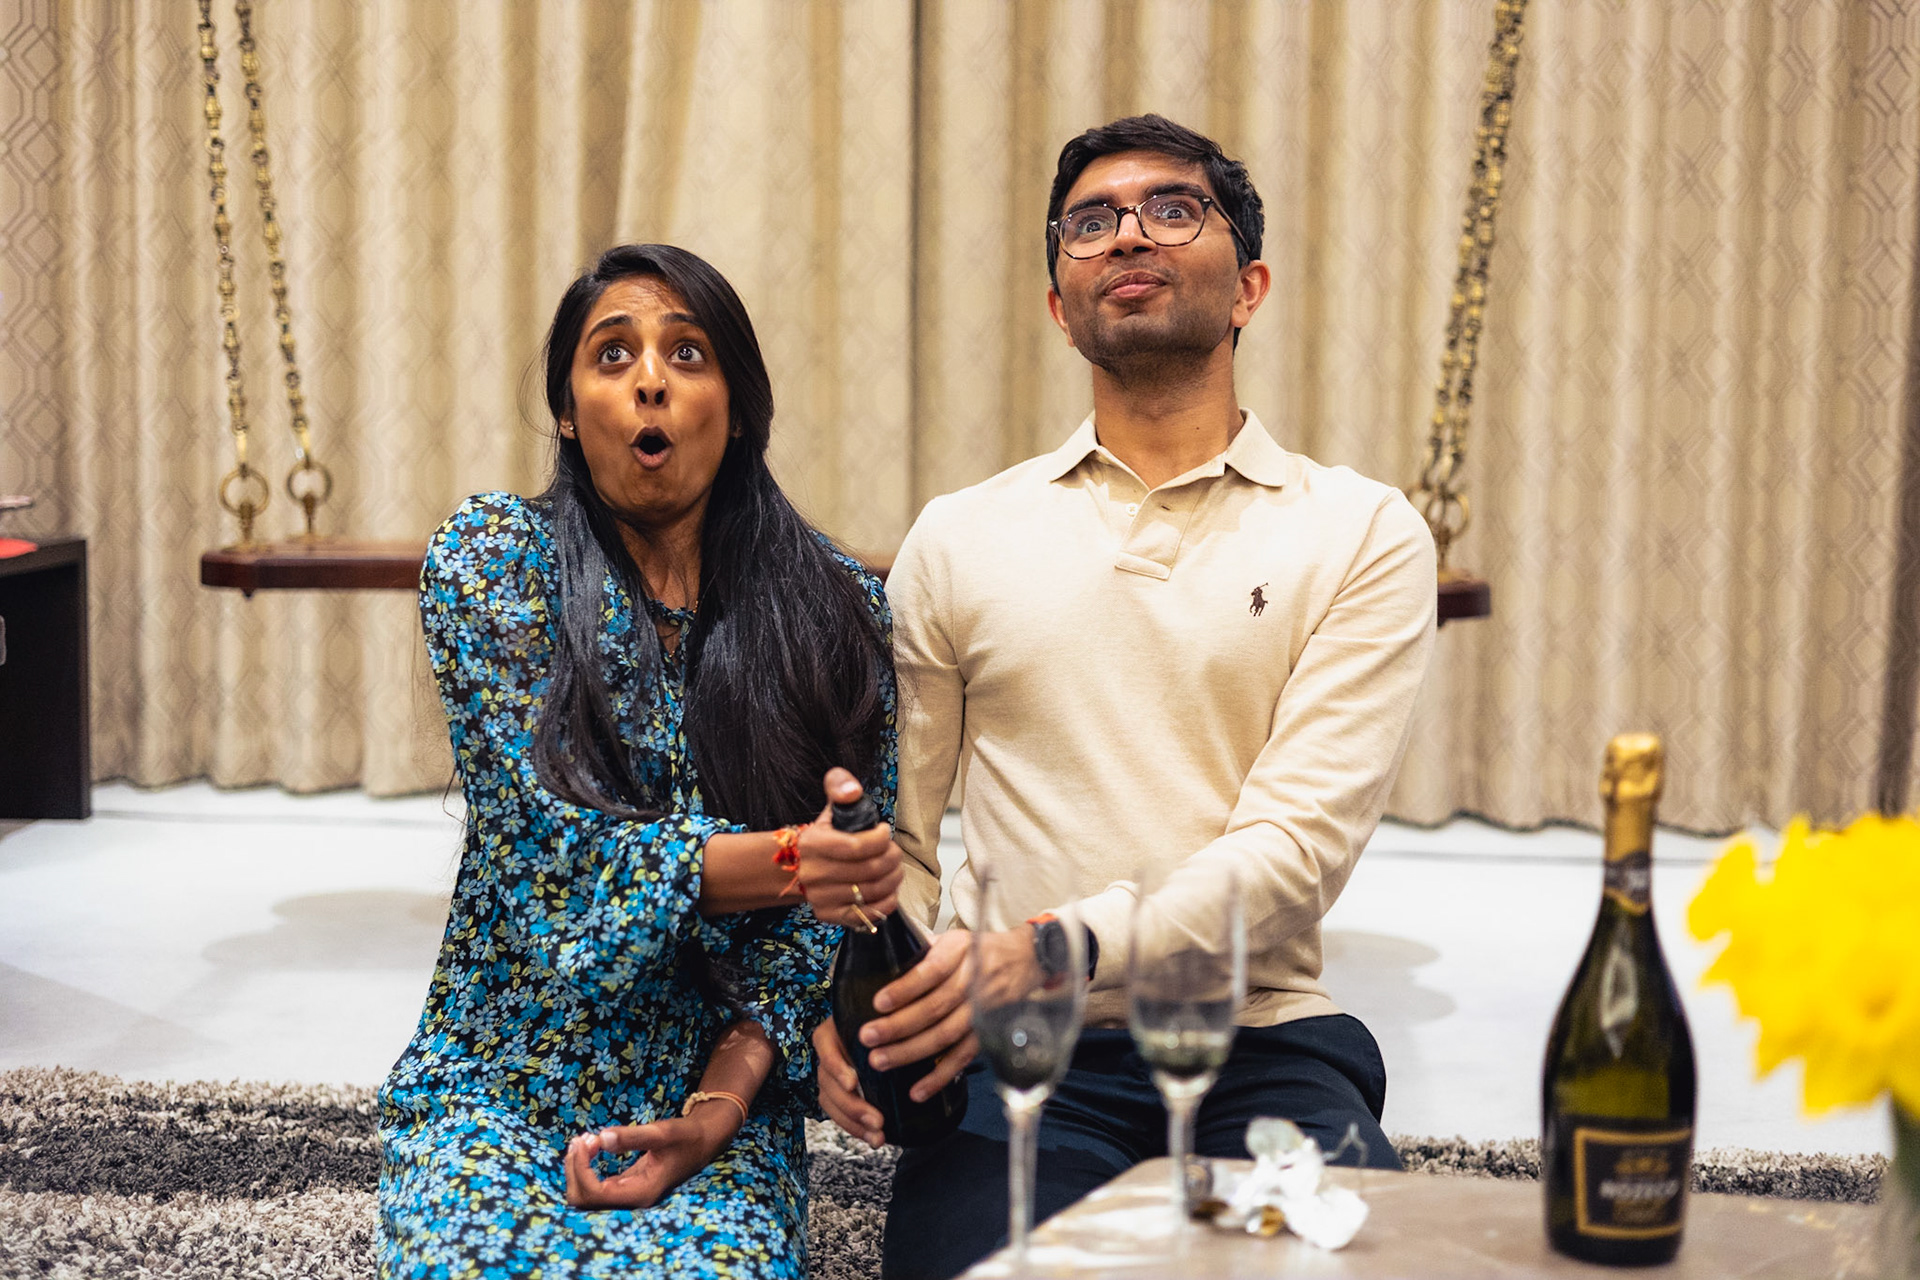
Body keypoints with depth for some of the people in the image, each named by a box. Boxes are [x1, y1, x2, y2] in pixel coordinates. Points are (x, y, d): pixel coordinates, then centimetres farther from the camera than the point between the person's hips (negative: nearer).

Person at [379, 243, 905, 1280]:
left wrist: (724, 1100, -13)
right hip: (501, 1080, 0)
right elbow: (549, 839, -12)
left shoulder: (834, 609, 2)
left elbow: (828, 908, 1)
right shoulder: (489, 558, -2)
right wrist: (785, 860, -27)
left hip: (713, 1087, 1)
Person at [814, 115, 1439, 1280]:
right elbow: (893, 838, 15)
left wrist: (1053, 950, -21)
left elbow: (1300, 839, -6)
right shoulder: (959, 539, 14)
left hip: (1262, 1047, 0)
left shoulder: (1362, 533, 6)